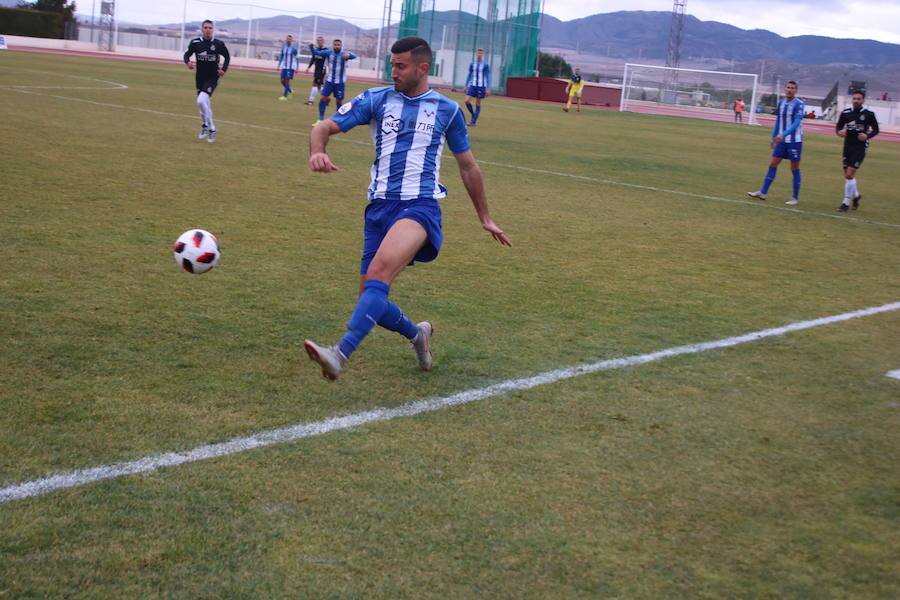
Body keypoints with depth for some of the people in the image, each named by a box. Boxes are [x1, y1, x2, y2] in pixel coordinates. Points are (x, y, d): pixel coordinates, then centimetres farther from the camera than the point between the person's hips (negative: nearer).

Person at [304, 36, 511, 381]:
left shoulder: (447, 110, 9)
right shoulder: (377, 100, 9)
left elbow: (467, 165, 20)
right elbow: (326, 127, 2)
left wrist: (485, 218, 24)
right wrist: (317, 151, -23)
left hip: (421, 205, -4)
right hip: (380, 206, 4)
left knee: (378, 272, -31)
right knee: (371, 300, 3)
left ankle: (340, 354, -40)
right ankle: (416, 334, 34)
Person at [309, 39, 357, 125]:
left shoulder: (343, 54, -14)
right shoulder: (329, 53, -5)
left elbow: (354, 56, -31)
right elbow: (316, 52, -7)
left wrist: (348, 54, -55)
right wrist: (311, 47, -28)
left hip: (340, 82, -2)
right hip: (329, 80, 2)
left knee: (339, 101, 4)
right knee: (323, 98, -7)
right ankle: (320, 120, -1)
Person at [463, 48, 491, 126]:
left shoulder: (486, 65, -3)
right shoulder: (472, 64, 7)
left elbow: (488, 77, -2)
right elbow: (469, 75, 15)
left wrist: (488, 89, -9)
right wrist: (466, 86, 12)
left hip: (481, 86, -3)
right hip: (472, 85, 3)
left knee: (478, 104, 0)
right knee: (467, 101, -11)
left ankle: (473, 122, 7)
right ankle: (473, 115, 13)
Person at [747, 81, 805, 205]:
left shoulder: (799, 104, -12)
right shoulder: (781, 103, 8)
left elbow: (797, 123, -21)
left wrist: (783, 134, -31)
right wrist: (773, 138, 18)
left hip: (794, 141, -6)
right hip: (781, 140, 6)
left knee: (795, 168, 1)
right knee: (773, 165, 4)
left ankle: (795, 198, 8)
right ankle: (763, 192, 7)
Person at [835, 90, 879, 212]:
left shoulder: (868, 114, -5)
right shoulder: (845, 113, 4)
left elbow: (876, 130, 4)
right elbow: (838, 126, 12)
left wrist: (867, 135, -16)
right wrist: (839, 132, -11)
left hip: (860, 148, -5)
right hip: (848, 146, 5)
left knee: (849, 174, -12)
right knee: (848, 175, 12)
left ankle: (846, 203, -3)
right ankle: (856, 195, 38)